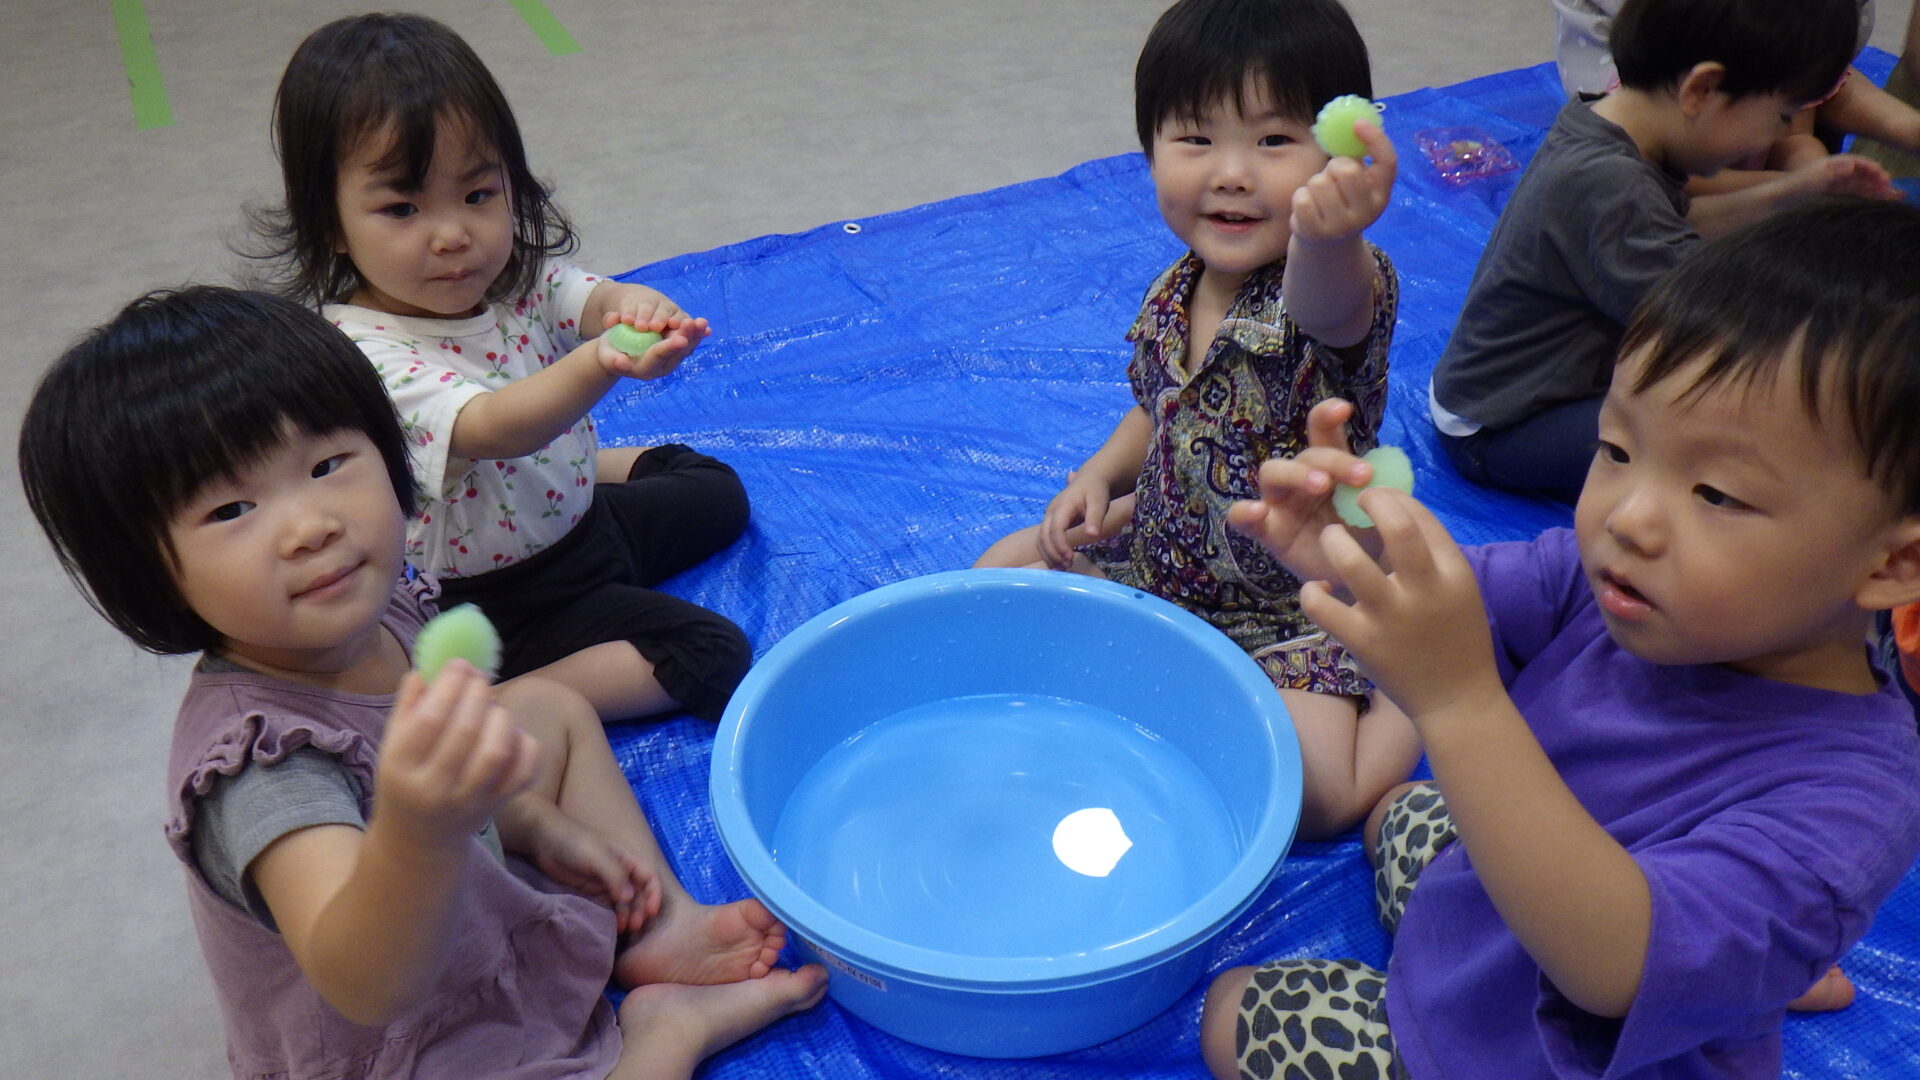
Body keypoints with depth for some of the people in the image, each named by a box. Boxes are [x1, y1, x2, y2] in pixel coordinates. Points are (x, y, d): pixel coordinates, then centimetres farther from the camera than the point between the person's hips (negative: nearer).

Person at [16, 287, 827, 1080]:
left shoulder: (377, 614, -12)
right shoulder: (256, 758, -36)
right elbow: (363, 985, -53)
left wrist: (540, 824, 4)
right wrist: (421, 832, -70)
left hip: (479, 916, 9)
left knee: (549, 704, 17)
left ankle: (660, 930, 9)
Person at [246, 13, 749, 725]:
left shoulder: (516, 278, -9)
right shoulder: (364, 353, -32)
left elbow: (589, 299, -24)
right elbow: (492, 428, -47)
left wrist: (633, 306, -51)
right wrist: (601, 364, -67)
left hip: (575, 513, 8)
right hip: (497, 599, -8)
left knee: (717, 492, 25)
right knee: (713, 655, -20)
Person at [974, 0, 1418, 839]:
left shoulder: (1342, 288, -29)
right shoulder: (1172, 295, -6)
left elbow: (1328, 304, -56)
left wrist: (1328, 236, -80)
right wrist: (1100, 475, -5)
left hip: (1294, 607, -7)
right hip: (1164, 556, 7)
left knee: (1309, 797, -24)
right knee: (1003, 568, 9)